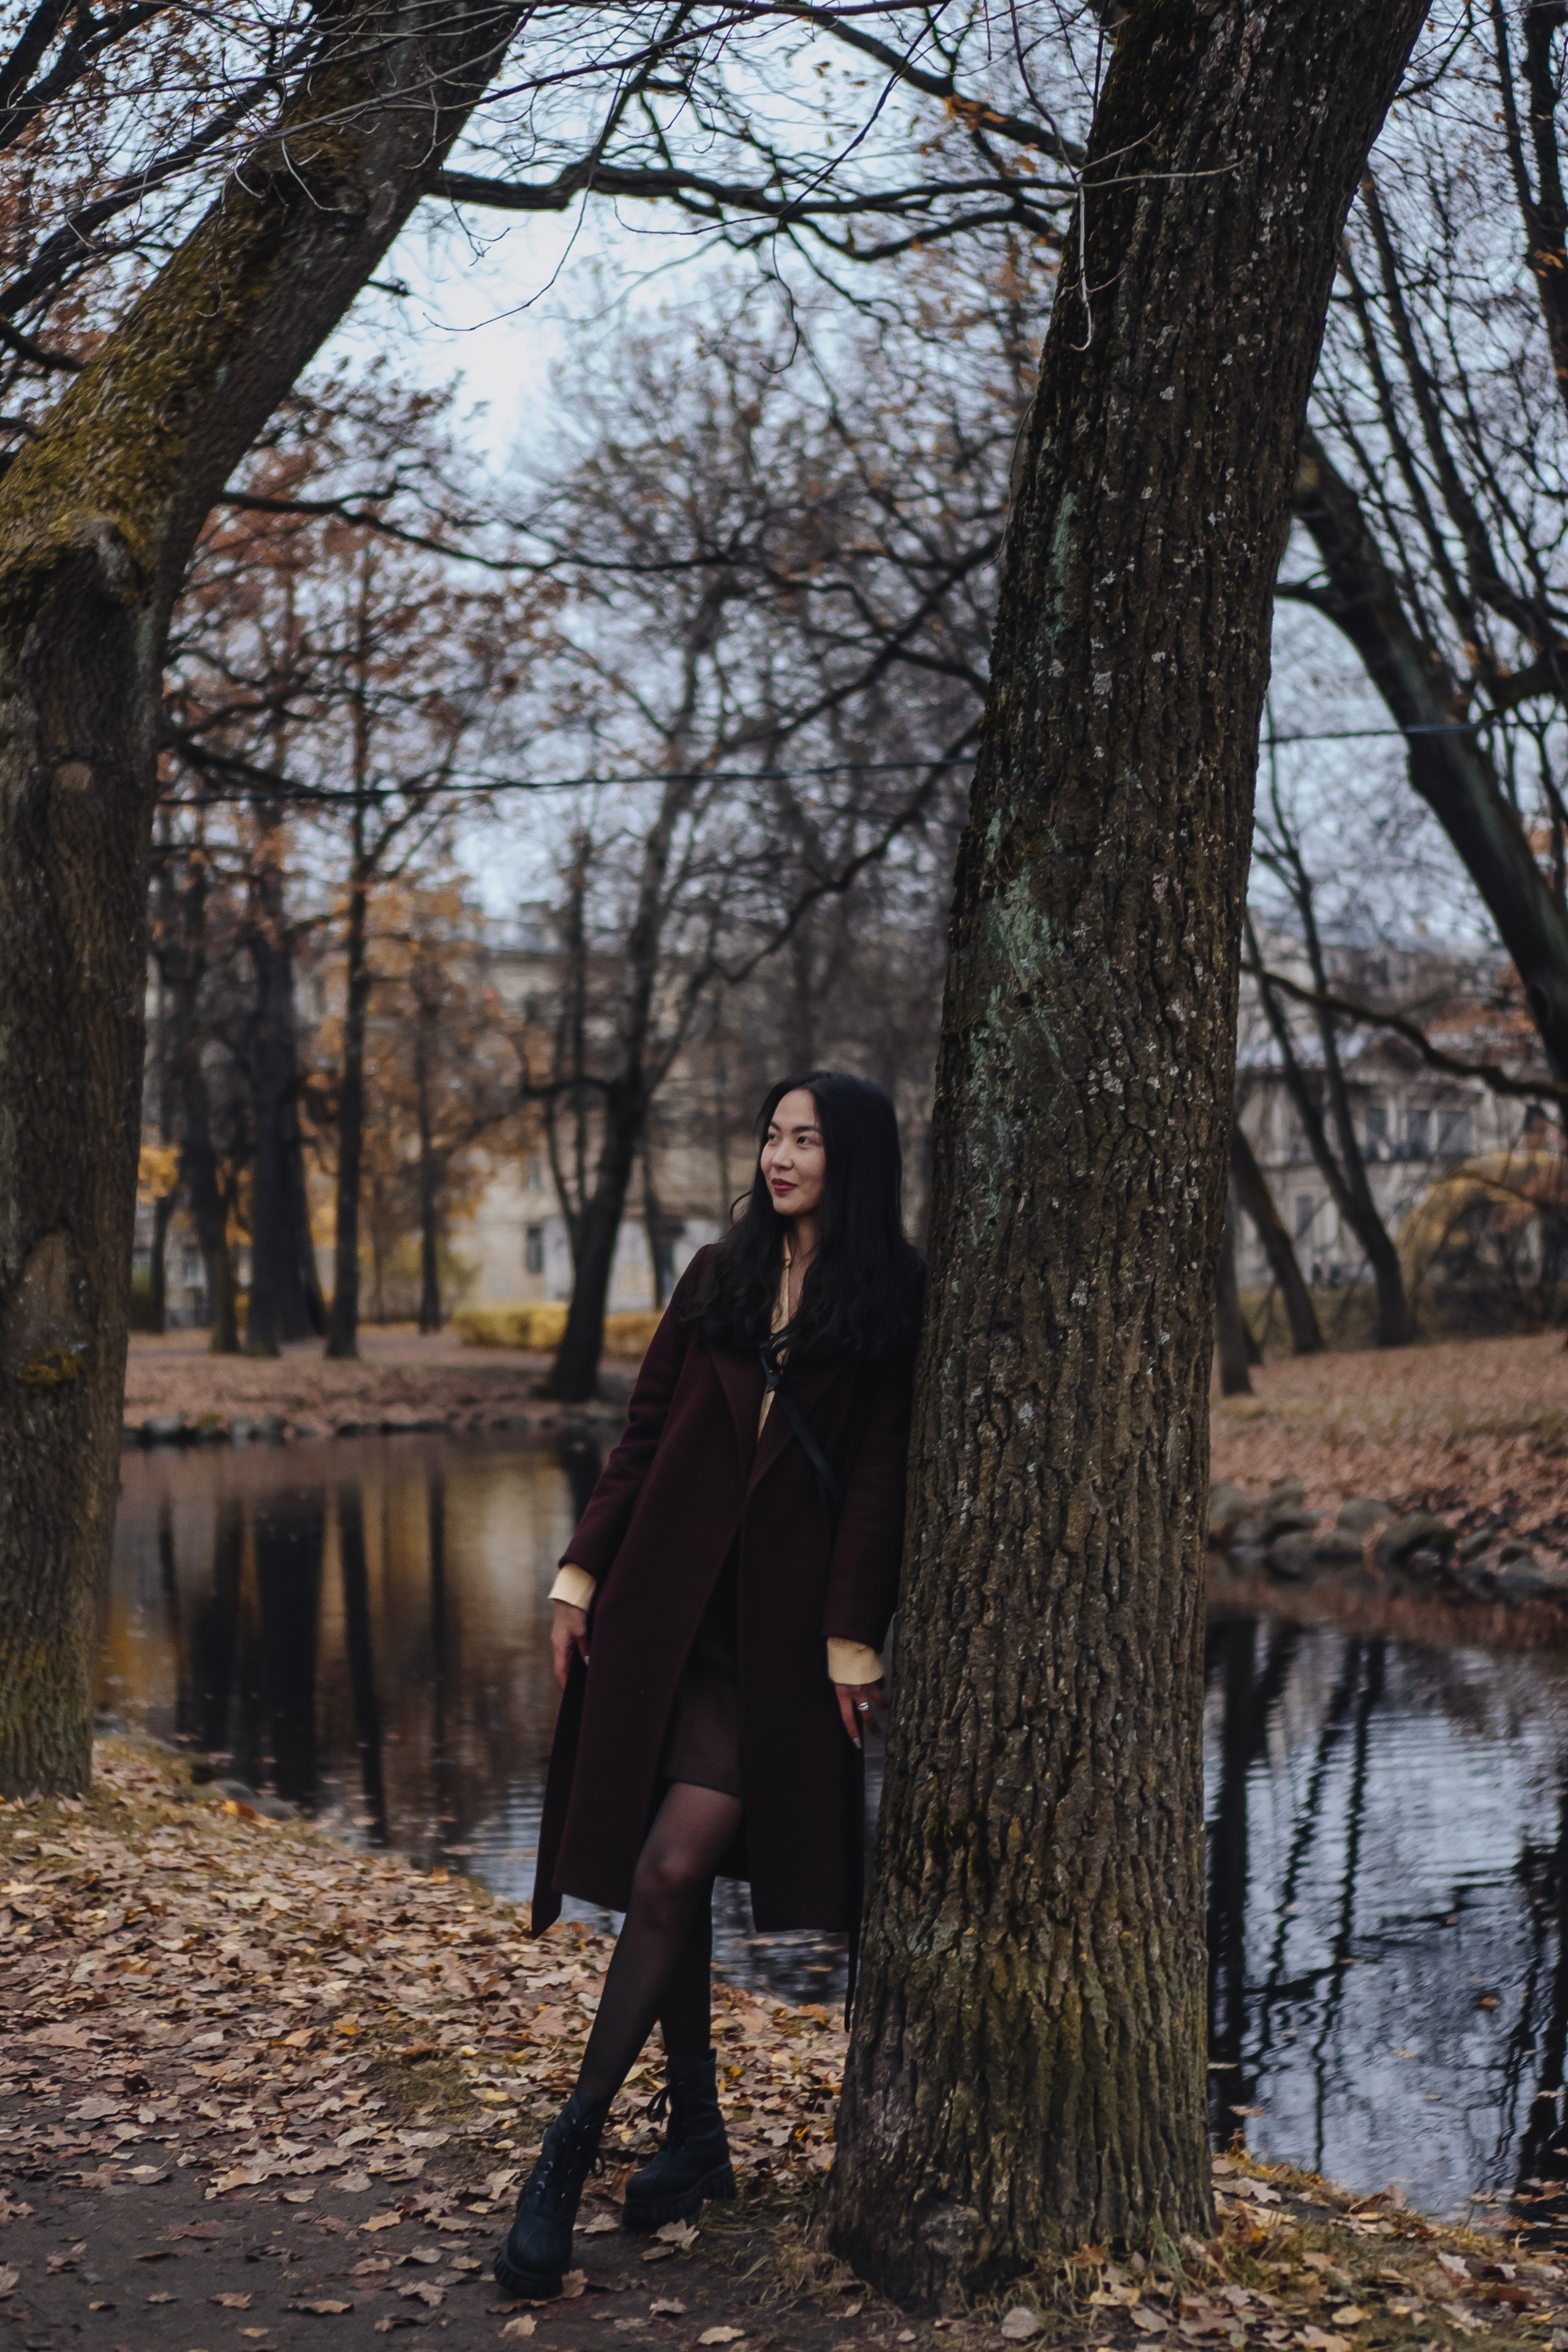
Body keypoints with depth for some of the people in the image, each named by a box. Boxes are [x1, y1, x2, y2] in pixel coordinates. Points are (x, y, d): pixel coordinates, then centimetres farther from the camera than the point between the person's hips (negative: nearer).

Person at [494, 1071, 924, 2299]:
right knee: (665, 1879, 8)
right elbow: (645, 1435, 11)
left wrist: (853, 1644, -10)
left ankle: (572, 2148, -1)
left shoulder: (890, 1304, -2)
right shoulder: (718, 1277, 10)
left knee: (673, 1872, -12)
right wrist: (582, 1574, 5)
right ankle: (696, 2137, 22)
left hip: (780, 1625, -4)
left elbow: (878, 1482, -6)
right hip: (667, 1604, 5)